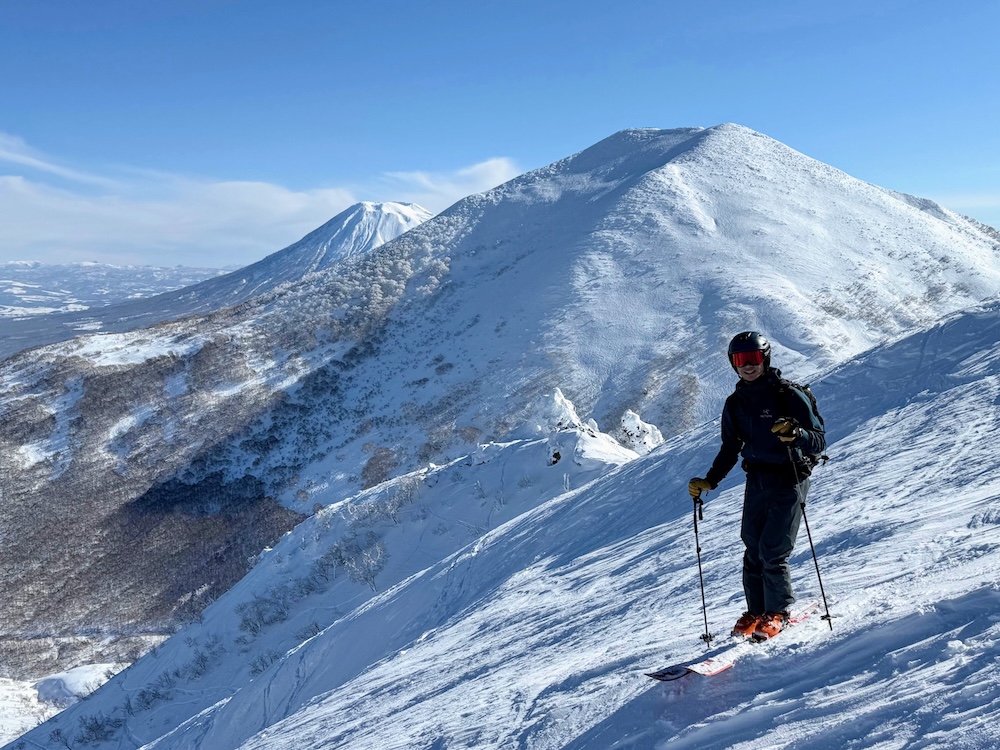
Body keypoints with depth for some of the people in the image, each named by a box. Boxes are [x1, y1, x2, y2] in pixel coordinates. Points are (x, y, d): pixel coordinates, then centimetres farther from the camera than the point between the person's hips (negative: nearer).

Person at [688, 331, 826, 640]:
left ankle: (778, 612, 12)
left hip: (789, 479, -5)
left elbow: (819, 441, -13)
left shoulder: (789, 396, -10)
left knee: (772, 551, -8)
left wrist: (795, 434, -33)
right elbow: (730, 450, 16)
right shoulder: (734, 404, 7)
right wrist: (709, 481, 7)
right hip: (756, 479, 5)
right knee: (753, 549, 5)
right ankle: (755, 610, 21)